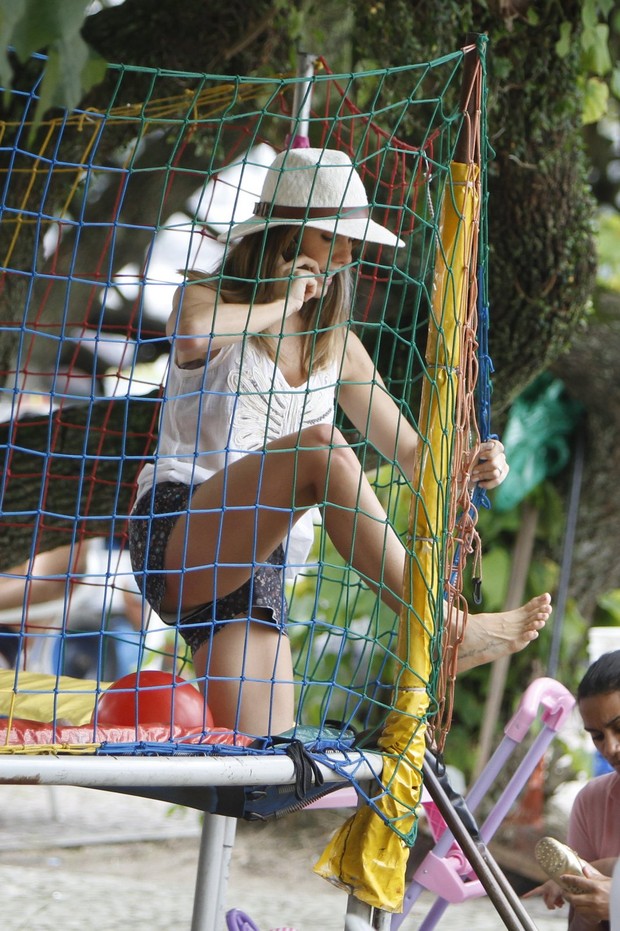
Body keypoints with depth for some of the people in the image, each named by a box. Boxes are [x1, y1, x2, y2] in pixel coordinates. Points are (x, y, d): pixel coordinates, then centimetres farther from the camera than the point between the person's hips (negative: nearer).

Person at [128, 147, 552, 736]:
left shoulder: (336, 347, 18)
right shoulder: (210, 299, 2)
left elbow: (411, 454, 16)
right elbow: (191, 333, -26)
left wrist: (466, 468, -6)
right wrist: (280, 306, -9)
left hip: (259, 570, 5)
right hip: (176, 539, -5)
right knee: (321, 447, -30)